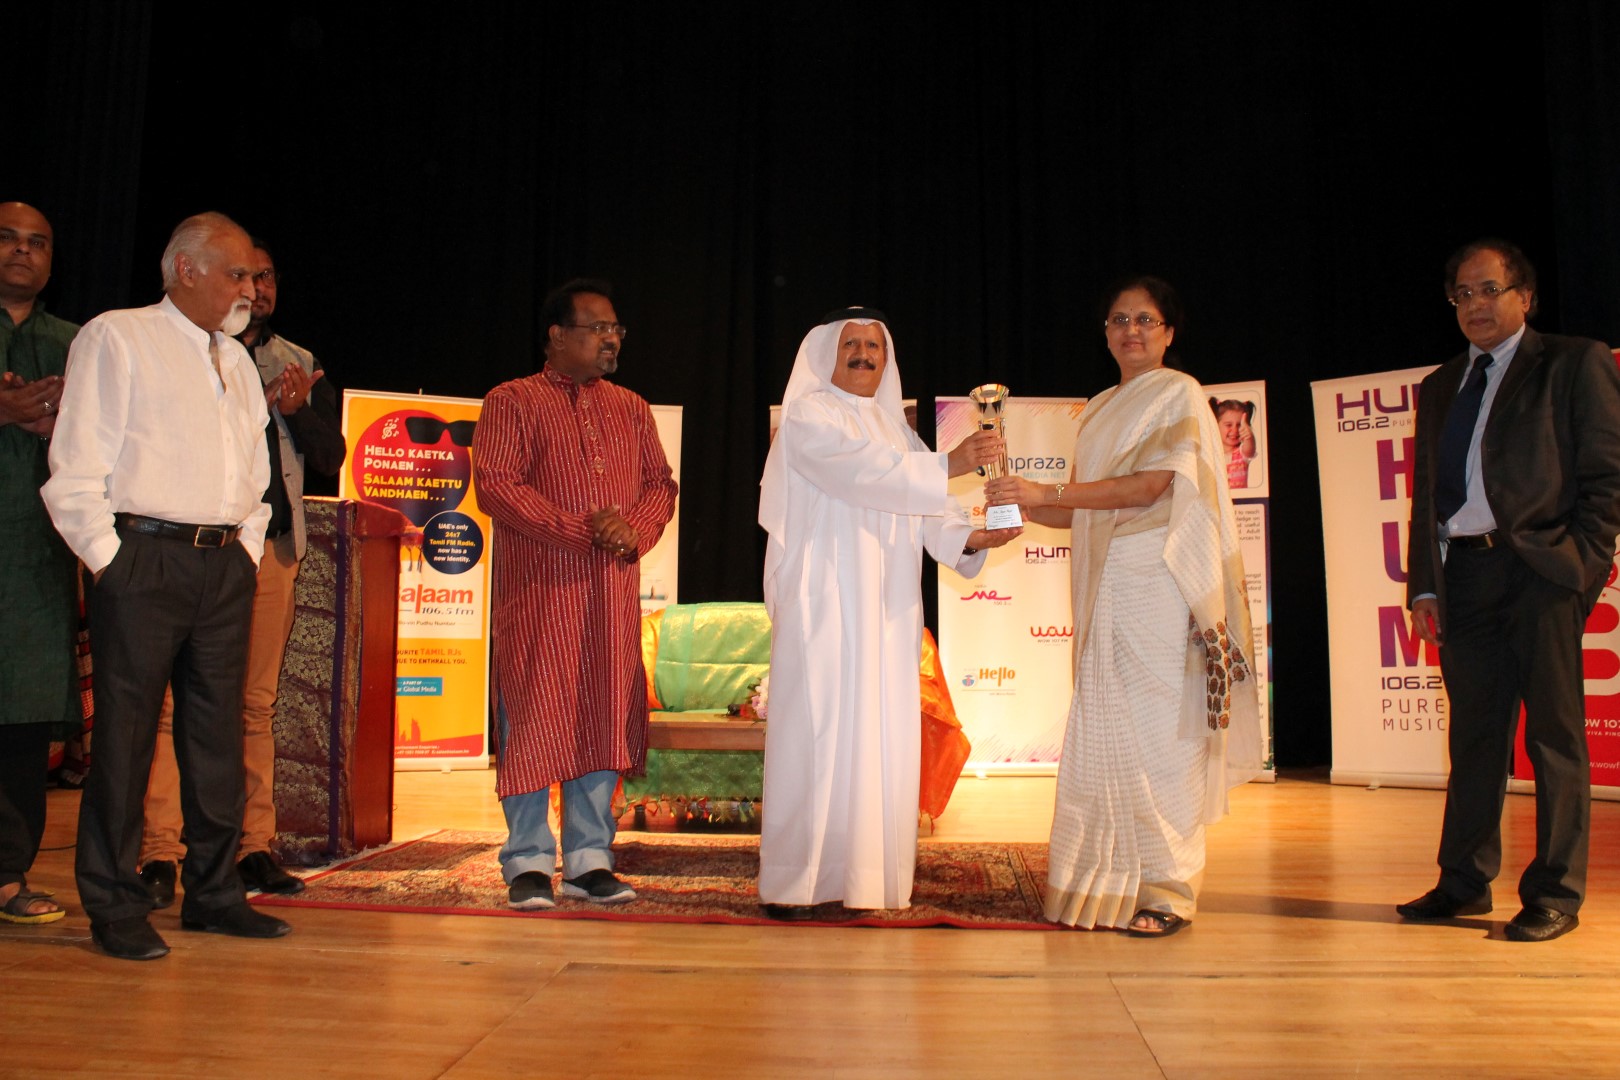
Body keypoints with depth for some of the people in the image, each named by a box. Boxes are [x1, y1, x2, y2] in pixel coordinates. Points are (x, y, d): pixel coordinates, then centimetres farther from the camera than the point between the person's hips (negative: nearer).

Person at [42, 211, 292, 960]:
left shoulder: (236, 359, 19)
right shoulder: (115, 338, 0)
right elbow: (76, 470, -6)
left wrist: (248, 548, 12)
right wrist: (108, 559, -11)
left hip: (225, 565, 6)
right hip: (144, 557, -6)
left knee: (218, 733, 8)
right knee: (126, 733, -1)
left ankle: (213, 894, 18)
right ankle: (114, 909, 10)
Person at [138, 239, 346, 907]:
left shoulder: (301, 366, 19)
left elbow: (331, 458, 14)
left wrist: (298, 411, -5)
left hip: (271, 545, 4)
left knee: (257, 702, 6)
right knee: (174, 698, -7)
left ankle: (252, 847, 11)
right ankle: (159, 855, -2)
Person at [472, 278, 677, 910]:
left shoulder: (630, 409, 18)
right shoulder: (513, 402, 2)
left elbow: (660, 483, 15)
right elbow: (494, 484, -9)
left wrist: (634, 530, -8)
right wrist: (581, 529, -17)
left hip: (615, 591, 5)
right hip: (539, 587, -4)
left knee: (606, 715, 4)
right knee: (535, 715, -3)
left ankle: (589, 861, 13)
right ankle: (528, 864, 8)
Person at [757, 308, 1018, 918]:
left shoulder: (894, 427, 21)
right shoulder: (809, 415, -1)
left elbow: (924, 506, 9)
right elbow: (859, 468, -20)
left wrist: (968, 537, -10)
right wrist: (948, 464, -29)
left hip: (886, 609, 7)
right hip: (822, 603, -6)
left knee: (885, 735, 4)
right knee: (816, 731, -8)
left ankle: (871, 874, 11)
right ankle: (790, 883, -2)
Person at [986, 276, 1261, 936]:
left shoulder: (1179, 394, 0)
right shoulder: (1100, 410, 20)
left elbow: (1149, 486, -13)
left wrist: (1046, 491, -18)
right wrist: (1021, 510, 4)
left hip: (1159, 583, -6)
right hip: (1105, 587, 7)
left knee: (1158, 733, -6)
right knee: (1102, 733, 4)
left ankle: (1168, 889, 2)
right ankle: (1110, 882, 11)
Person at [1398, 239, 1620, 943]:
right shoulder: (1439, 388, 19)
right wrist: (1423, 583, 9)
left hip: (1541, 569, -5)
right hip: (1463, 575, 5)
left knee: (1553, 734, 0)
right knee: (1473, 732, 9)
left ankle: (1555, 894, 9)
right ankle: (1465, 882, 18)